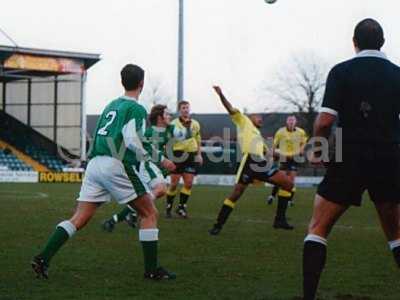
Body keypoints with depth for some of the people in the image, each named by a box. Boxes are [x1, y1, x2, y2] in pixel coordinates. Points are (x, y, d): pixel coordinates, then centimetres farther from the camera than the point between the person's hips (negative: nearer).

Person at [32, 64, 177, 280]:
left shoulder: (112, 105, 21)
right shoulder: (136, 109, -3)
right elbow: (132, 141, -15)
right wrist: (160, 161, -7)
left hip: (95, 164, 7)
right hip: (117, 165, -7)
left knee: (79, 218, 4)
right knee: (149, 213, 4)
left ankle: (42, 259, -7)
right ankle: (152, 269, 3)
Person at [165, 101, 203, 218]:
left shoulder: (195, 124, 11)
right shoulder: (174, 124, -2)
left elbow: (198, 140, 20)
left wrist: (199, 154, 12)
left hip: (191, 156, 3)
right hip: (178, 155, -3)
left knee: (189, 183, -2)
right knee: (174, 183, -1)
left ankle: (181, 207, 10)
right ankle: (168, 207, 14)